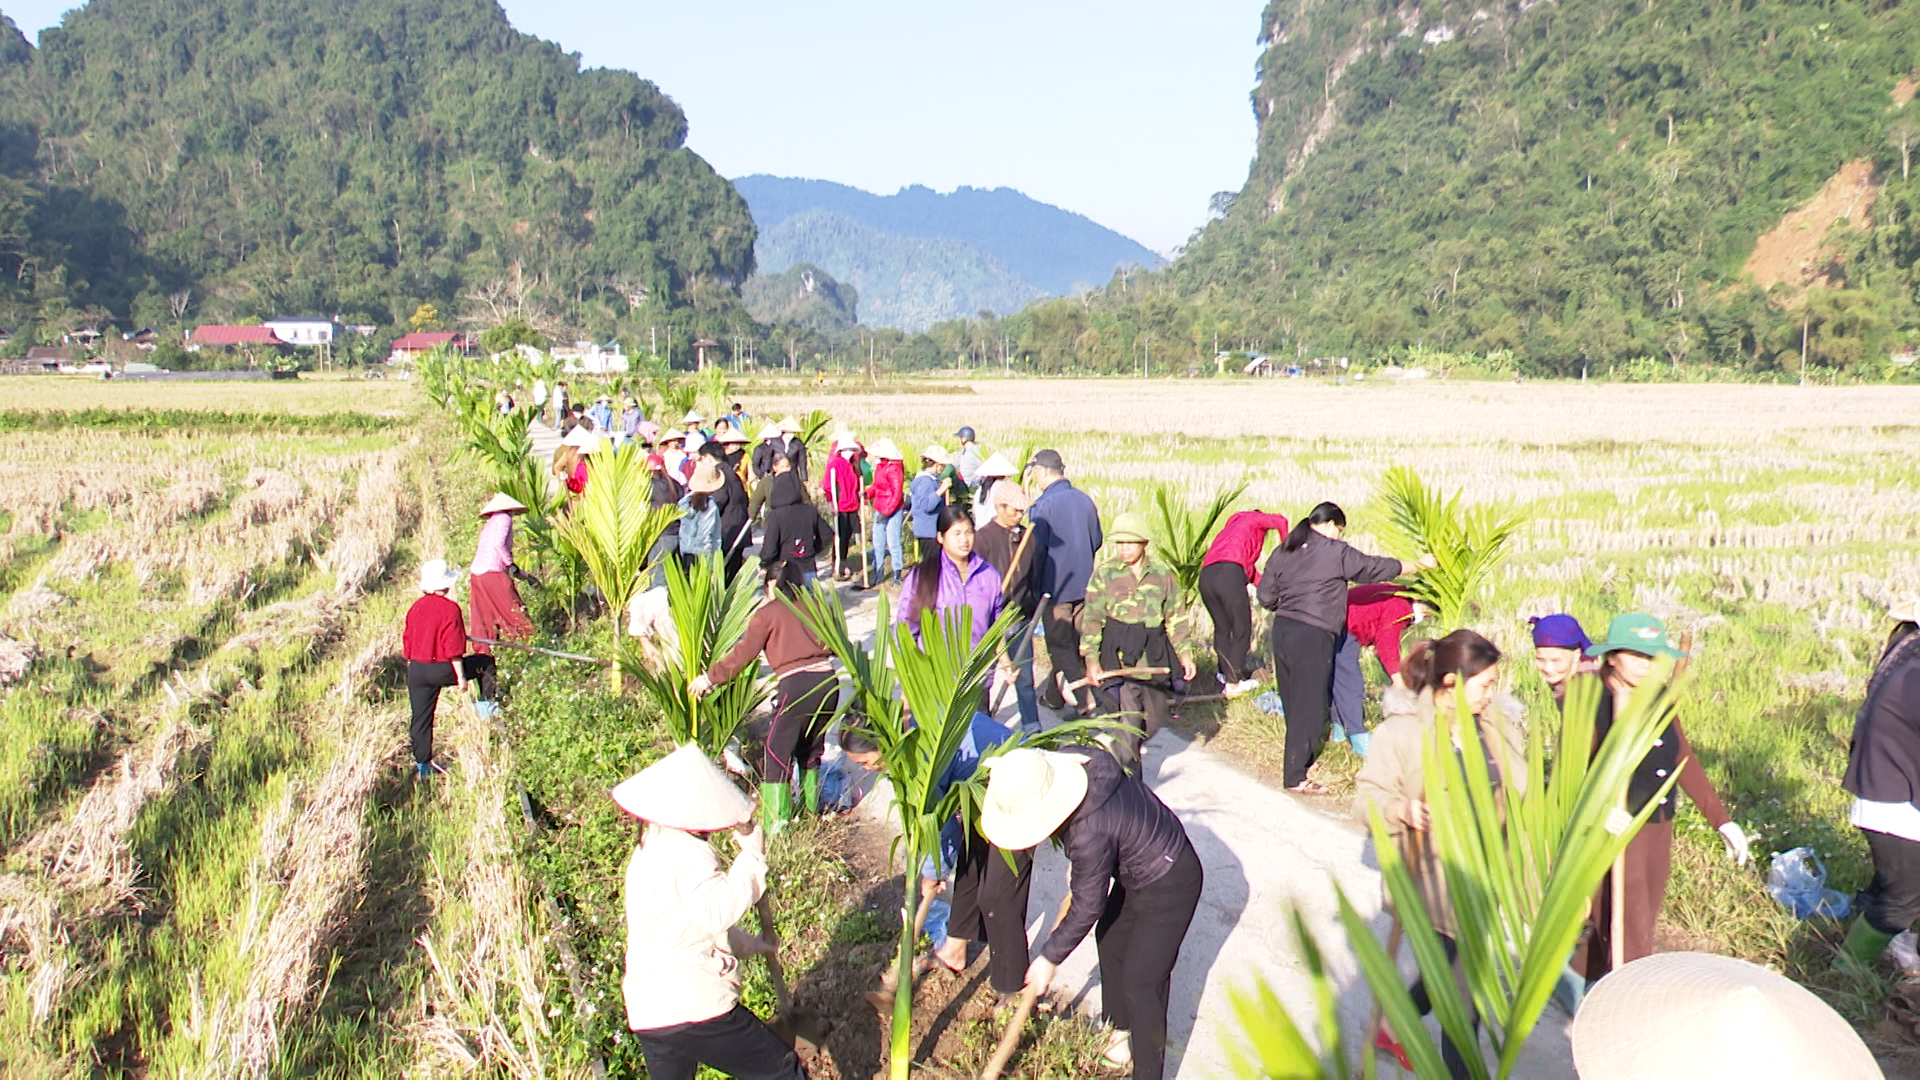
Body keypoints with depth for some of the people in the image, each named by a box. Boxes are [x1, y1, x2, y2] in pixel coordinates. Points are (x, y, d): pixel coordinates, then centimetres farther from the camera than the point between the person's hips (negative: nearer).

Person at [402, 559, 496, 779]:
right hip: (441, 670, -6)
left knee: (421, 719, 13)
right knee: (485, 663, 15)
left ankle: (422, 764, 19)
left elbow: (407, 641, 12)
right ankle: (485, 704, 15)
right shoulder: (449, 608, -13)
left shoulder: (416, 606, 6)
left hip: (416, 670, 6)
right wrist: (461, 677, -10)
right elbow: (454, 649, -15)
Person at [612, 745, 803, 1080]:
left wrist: (748, 943, 35)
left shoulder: (649, 849, 17)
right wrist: (752, 855, -21)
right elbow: (719, 910, -32)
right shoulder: (686, 853, -15)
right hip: (693, 1007, -9)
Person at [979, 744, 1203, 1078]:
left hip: (1168, 885, -10)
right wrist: (1076, 864, 10)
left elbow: (1088, 906, -24)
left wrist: (1049, 958, -10)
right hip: (1136, 871, 10)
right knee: (1110, 940, 23)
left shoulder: (1091, 833, -39)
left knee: (1141, 981, -3)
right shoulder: (1070, 761, -18)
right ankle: (1123, 1024, 46)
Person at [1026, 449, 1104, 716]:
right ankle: (1054, 696, 29)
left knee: (1061, 647, 1)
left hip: (1055, 588, -6)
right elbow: (1097, 541, 13)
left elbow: (1036, 550, -15)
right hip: (1084, 585, 7)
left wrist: (1033, 588, -6)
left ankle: (1084, 702, -7)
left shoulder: (1043, 505, -16)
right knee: (1071, 643, 16)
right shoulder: (1085, 500, 4)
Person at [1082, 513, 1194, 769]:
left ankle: (1131, 752, 42)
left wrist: (1184, 653, 4)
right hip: (1120, 657, -3)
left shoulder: (1162, 574, 7)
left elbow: (1175, 617, 13)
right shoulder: (1104, 573, 0)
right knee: (1129, 722, -6)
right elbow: (1092, 618, -2)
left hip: (1156, 657, 3)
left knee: (1155, 719, 12)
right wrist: (1091, 659, -12)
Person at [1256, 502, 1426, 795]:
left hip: (1282, 629, 7)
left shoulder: (1283, 551, 11)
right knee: (1308, 706, -2)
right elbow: (1373, 568, 2)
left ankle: (1301, 758, 31)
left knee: (1293, 702, 18)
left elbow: (1265, 596, 11)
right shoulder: (1336, 552, -6)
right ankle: (1296, 778, 0)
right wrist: (1414, 567, 16)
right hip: (1312, 636, -7)